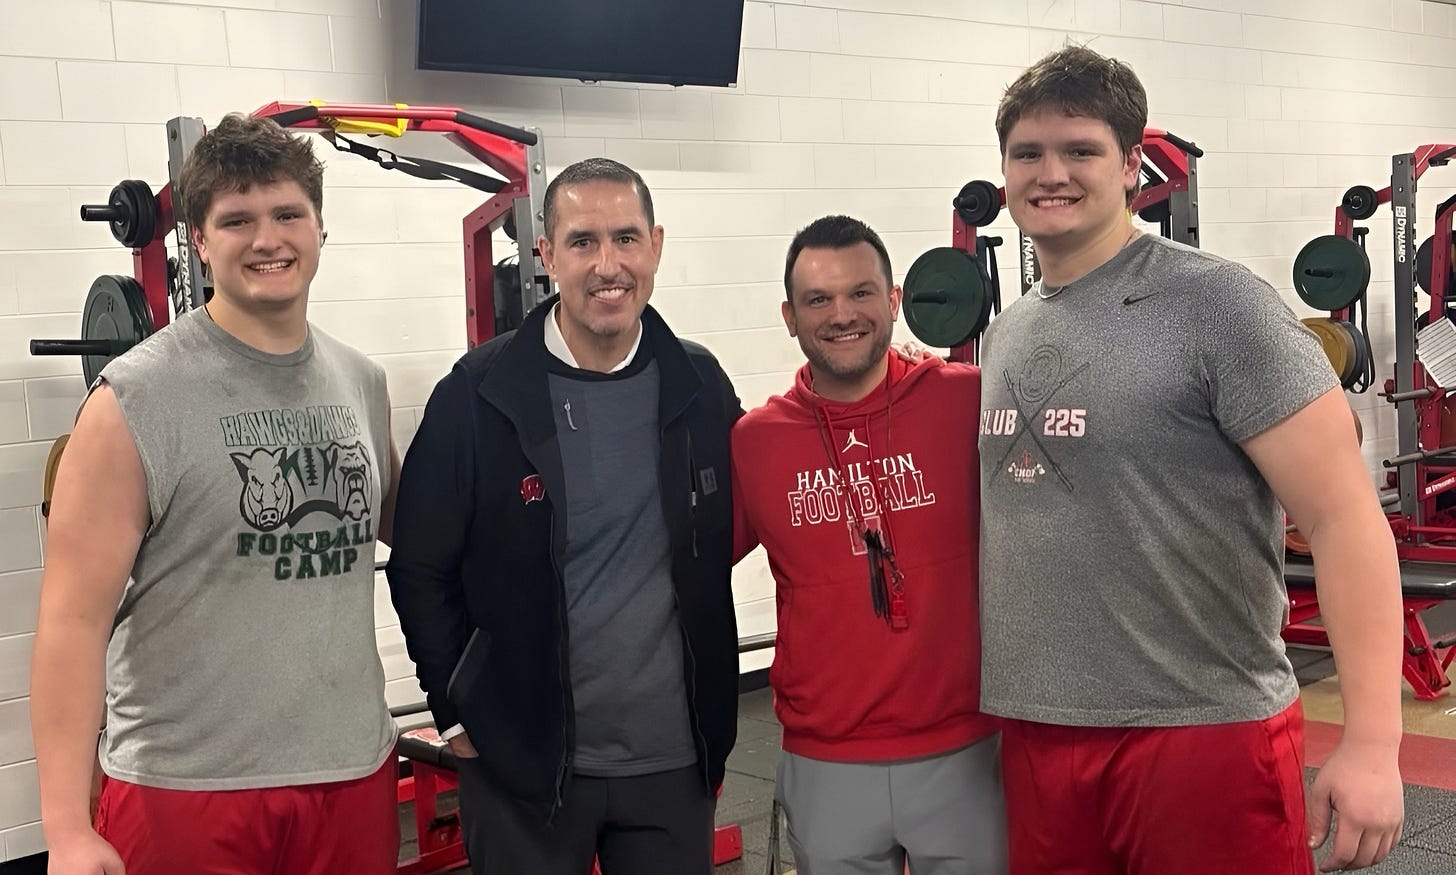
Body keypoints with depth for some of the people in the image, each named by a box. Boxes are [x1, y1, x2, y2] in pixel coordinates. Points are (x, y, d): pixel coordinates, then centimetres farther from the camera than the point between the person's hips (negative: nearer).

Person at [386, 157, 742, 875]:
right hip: (522, 760, -2)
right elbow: (419, 569, -3)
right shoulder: (480, 393, -10)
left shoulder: (701, 385, 0)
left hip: (674, 760, 3)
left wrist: (712, 710, 6)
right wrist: (458, 714, -4)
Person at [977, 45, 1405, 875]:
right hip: (1038, 737, 6)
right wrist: (1001, 701, 15)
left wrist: (1372, 740, -19)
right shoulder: (1005, 336, 11)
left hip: (1203, 733, -6)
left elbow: (1344, 514, -13)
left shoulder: (1215, 304, -9)